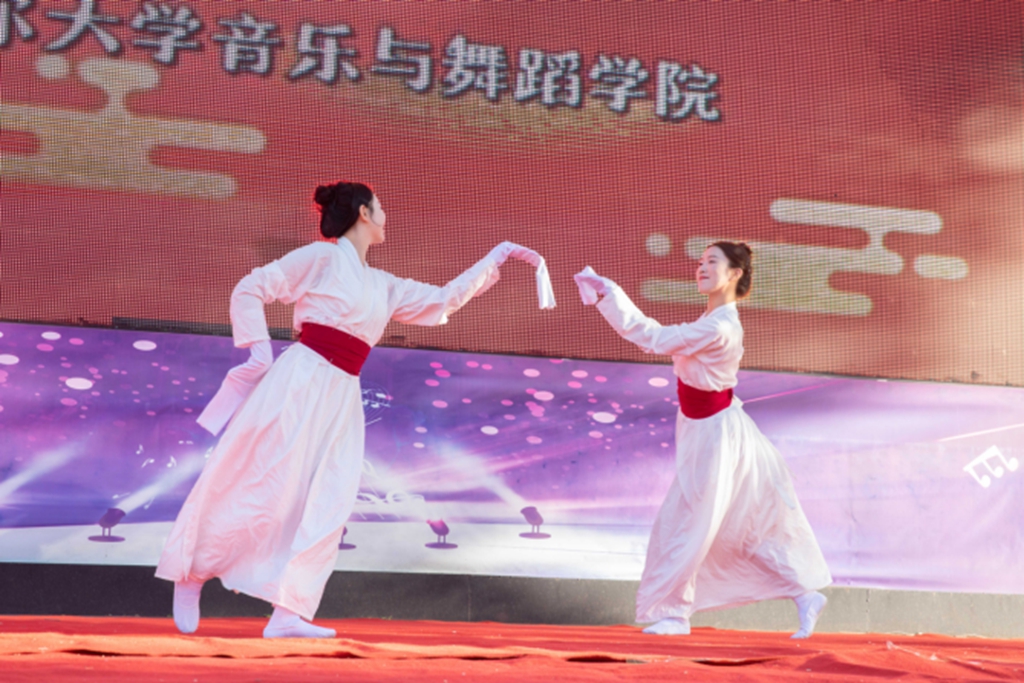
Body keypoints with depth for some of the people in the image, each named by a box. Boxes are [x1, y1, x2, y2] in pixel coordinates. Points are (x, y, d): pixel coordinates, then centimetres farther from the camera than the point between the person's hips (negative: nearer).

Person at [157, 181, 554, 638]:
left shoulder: (384, 287, 19)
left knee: (326, 505, 0)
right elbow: (249, 290, -1)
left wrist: (494, 261, 25)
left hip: (342, 397, 8)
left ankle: (287, 615, 2)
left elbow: (441, 301, 25)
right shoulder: (322, 258, -2)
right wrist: (260, 350, -6)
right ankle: (191, 575, 11)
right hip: (300, 382, -7)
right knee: (259, 489, -7)